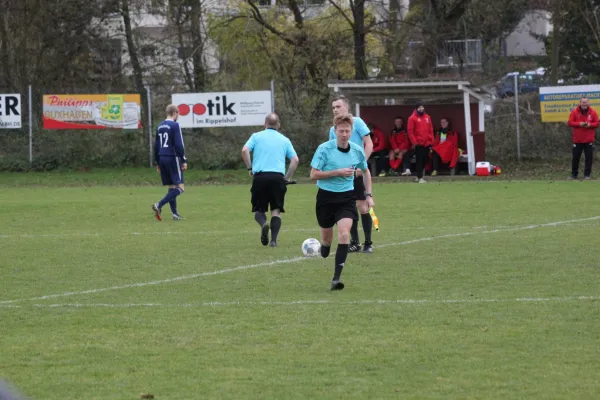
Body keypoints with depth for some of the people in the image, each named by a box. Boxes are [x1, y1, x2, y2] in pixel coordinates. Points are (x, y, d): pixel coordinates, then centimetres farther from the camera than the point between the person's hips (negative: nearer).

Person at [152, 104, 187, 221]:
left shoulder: (160, 126, 13)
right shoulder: (174, 125, -9)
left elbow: (156, 146, 16)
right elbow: (179, 145, -14)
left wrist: (158, 163, 21)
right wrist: (184, 160, -10)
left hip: (162, 159, 8)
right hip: (172, 158, -8)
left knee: (171, 187, 13)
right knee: (179, 187, -7)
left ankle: (175, 213, 9)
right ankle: (159, 205, -20)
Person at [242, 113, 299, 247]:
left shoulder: (256, 136, 11)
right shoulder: (285, 140, 15)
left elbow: (244, 151, -5)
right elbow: (295, 160, 6)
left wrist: (250, 168, 5)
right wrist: (288, 178, 12)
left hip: (260, 176, -1)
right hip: (278, 177, 1)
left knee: (259, 210, 10)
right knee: (276, 211, 8)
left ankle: (263, 224, -22)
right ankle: (273, 240, -8)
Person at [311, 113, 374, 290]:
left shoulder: (357, 150, 0)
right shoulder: (324, 149, -11)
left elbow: (365, 171, 19)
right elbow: (313, 174, -13)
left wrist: (369, 195, 13)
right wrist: (337, 172, -21)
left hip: (347, 197, 1)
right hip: (326, 197, -1)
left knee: (344, 234, -19)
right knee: (327, 237, 9)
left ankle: (336, 278, -20)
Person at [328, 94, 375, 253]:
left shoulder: (356, 122, -6)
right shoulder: (333, 129, 11)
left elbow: (369, 144, -9)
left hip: (358, 172, -5)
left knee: (362, 207, -6)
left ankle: (368, 243, 2)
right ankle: (355, 243, 13)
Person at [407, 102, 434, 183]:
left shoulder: (427, 117, 13)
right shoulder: (412, 118, -2)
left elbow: (431, 130, 15)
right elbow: (410, 131, -6)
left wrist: (431, 141, 9)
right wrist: (414, 142, -12)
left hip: (427, 144, 5)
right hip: (418, 144, -5)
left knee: (425, 160, 8)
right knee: (419, 160, -7)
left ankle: (419, 175, 22)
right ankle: (420, 177, -6)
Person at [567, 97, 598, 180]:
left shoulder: (593, 112, 2)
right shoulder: (574, 112, 0)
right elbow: (570, 122, -3)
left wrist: (590, 124, -16)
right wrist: (579, 124, -18)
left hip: (589, 140, 0)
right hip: (577, 140, 0)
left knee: (589, 157, 0)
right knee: (576, 157, 4)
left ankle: (587, 174, 7)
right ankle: (574, 174, 14)